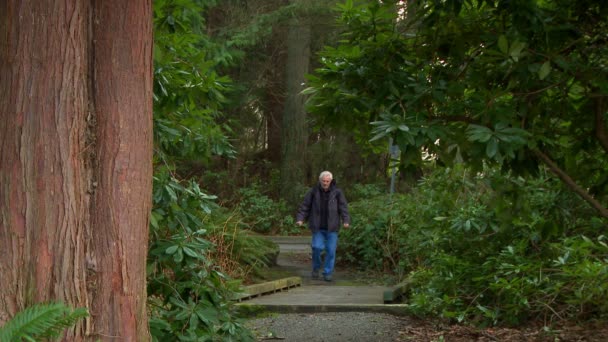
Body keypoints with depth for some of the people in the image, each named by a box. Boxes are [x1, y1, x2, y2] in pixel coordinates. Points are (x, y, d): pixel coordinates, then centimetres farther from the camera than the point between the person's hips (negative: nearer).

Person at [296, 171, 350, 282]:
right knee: (317, 247, -11)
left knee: (331, 250, -1)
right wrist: (300, 219, -9)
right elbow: (305, 206, 3)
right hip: (318, 227, 0)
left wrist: (346, 221, -18)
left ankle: (327, 273, 11)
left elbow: (343, 207, -5)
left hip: (331, 227, 0)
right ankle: (316, 268, 15)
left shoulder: (337, 192, -1)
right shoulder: (313, 191, 0)